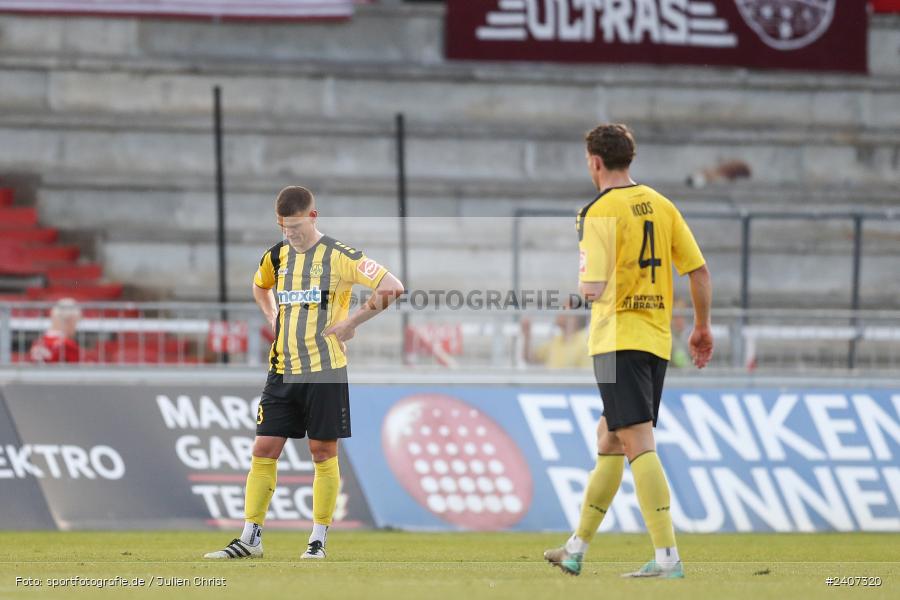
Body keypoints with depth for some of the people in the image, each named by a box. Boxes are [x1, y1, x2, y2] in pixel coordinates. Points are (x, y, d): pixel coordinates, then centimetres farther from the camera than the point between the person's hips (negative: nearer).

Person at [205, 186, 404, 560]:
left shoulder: (337, 255, -9)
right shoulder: (278, 255, 9)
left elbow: (393, 288, -14)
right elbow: (260, 286, 33)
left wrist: (352, 322, -13)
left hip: (325, 369, -5)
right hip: (282, 370, 5)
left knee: (323, 451, 1)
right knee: (264, 449, 1)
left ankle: (319, 539, 9)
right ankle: (250, 538, 6)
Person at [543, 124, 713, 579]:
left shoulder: (600, 212, -11)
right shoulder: (661, 205, 9)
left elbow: (595, 288, -19)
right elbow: (699, 271, 8)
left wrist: (578, 285, 4)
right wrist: (702, 328, 19)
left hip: (619, 340, -8)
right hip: (657, 339, 8)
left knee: (639, 444, -12)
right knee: (609, 441, 18)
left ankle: (667, 557, -21)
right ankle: (576, 551, 28)